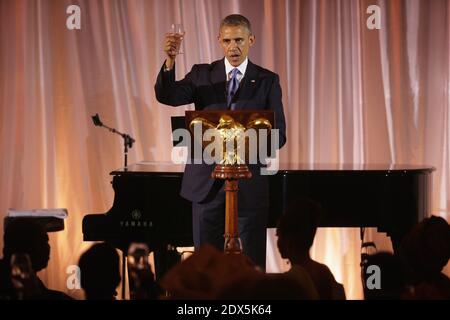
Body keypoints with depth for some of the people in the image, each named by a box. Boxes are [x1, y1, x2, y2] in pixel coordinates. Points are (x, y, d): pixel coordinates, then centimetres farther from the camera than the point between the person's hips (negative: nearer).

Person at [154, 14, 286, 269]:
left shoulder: (267, 81, 5)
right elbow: (167, 96, -8)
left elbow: (278, 134, 0)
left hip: (249, 183, -1)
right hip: (207, 181, 1)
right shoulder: (202, 74, 8)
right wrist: (170, 61, -26)